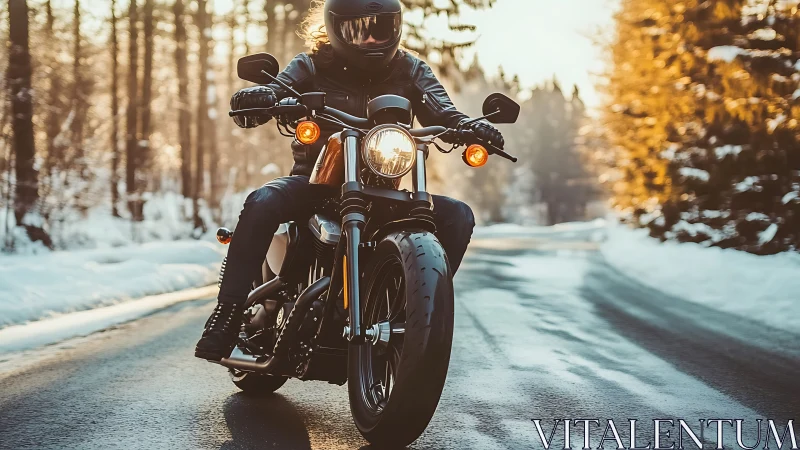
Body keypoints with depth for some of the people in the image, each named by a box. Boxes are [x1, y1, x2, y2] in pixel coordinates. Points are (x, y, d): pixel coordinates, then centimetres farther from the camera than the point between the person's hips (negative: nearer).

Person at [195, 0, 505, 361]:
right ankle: (228, 311, -30)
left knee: (457, 216, -17)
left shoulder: (409, 70, 9)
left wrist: (470, 125, -28)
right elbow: (274, 91, -12)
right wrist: (254, 99, -38)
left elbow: (440, 111, -4)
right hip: (316, 180, -2)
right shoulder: (312, 66, 3)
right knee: (263, 202, -32)